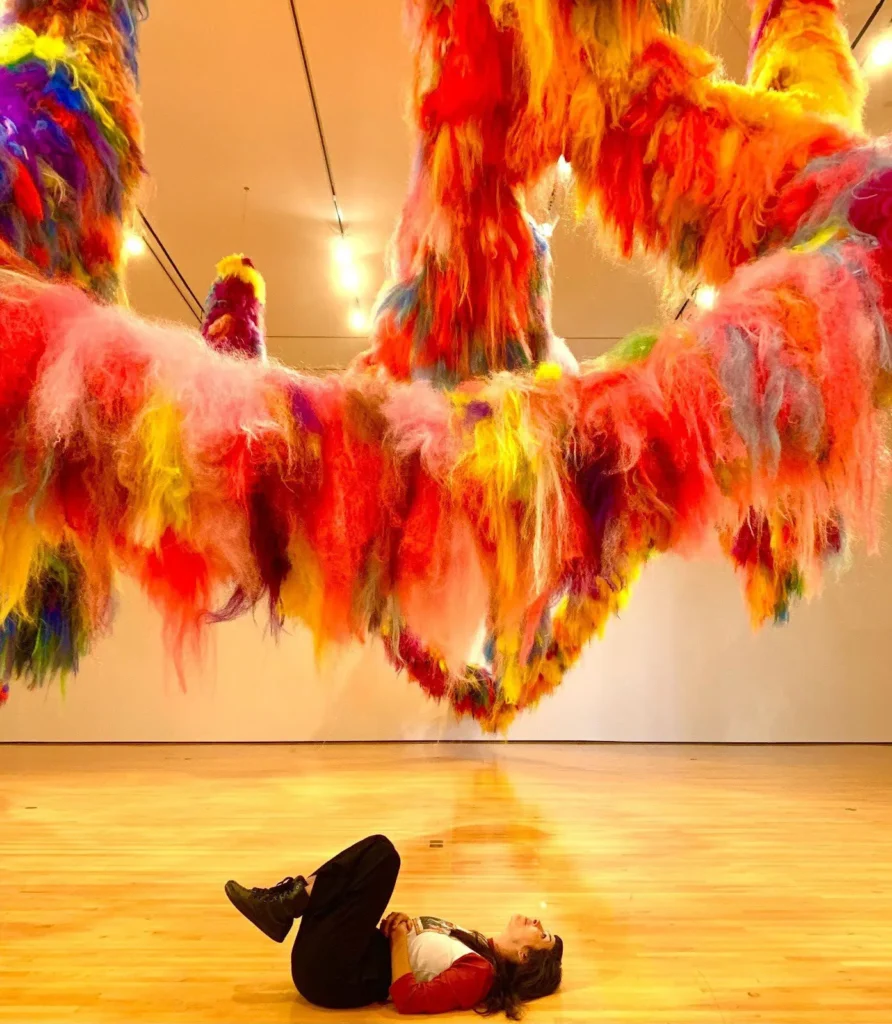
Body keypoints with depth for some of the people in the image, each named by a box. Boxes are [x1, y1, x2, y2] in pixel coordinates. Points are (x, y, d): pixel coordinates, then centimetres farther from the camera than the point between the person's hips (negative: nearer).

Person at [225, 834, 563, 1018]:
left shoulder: (480, 972, -11)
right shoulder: (478, 948, 13)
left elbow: (409, 999, -21)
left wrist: (398, 938, -13)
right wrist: (396, 925, 0)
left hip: (334, 973, -8)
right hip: (342, 955, 9)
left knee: (382, 855, -20)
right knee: (377, 850, 0)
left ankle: (289, 903, -9)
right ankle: (288, 902, -6)